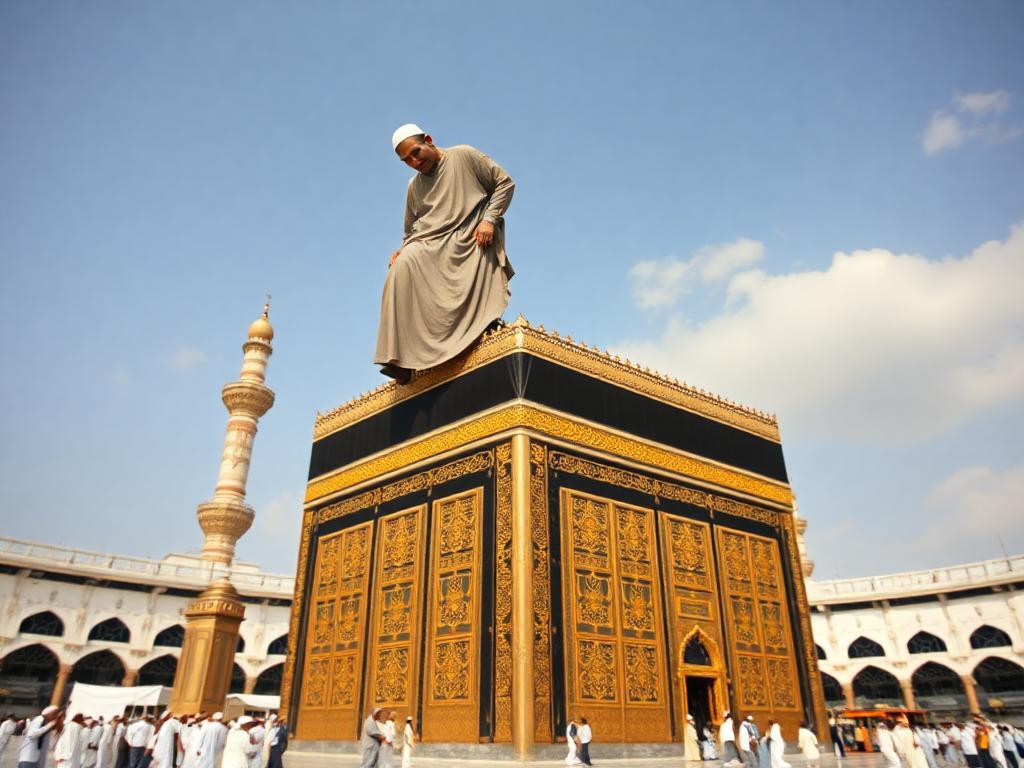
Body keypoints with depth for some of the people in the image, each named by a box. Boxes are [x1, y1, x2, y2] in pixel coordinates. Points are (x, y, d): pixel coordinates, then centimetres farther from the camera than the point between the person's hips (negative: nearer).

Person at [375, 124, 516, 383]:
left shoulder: (464, 156, 8)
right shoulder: (415, 186, 23)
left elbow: (505, 183, 5)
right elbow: (411, 230, 26)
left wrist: (489, 219, -8)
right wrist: (404, 249, 4)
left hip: (470, 240, -3)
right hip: (431, 244, 3)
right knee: (403, 266, -29)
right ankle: (402, 357, -31)